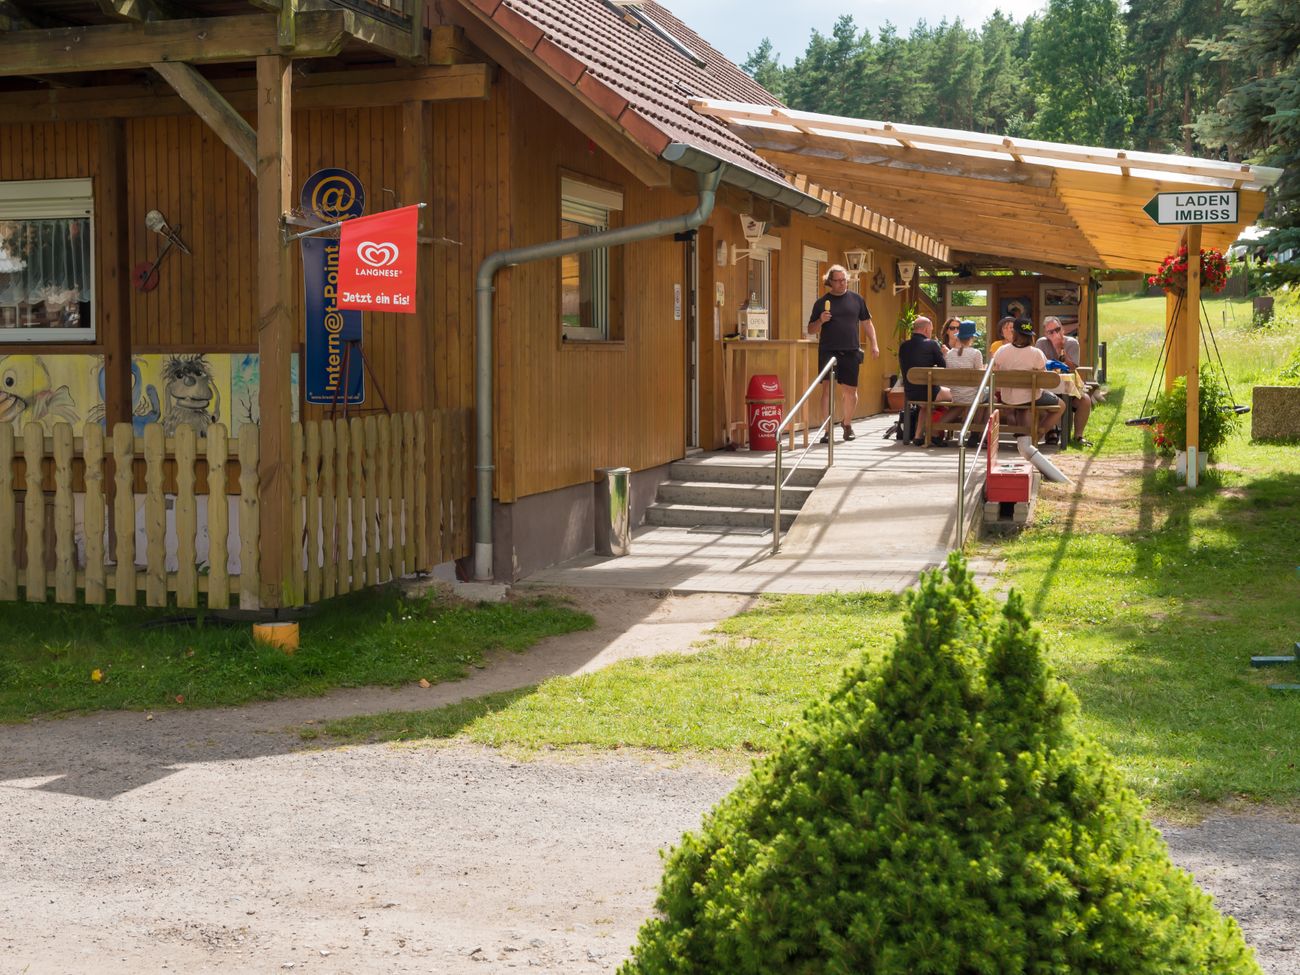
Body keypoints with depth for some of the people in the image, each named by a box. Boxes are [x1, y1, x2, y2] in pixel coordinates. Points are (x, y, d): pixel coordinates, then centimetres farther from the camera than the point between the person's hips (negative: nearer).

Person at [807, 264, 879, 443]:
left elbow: (866, 323, 15)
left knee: (850, 390, 6)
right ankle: (828, 429, -9)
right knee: (828, 388, -10)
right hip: (828, 351, -2)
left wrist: (874, 344, 5)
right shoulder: (822, 302, 6)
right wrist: (821, 321, -12)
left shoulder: (856, 299, 11)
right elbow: (811, 330, 8)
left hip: (851, 352, 2)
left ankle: (847, 424, 27)